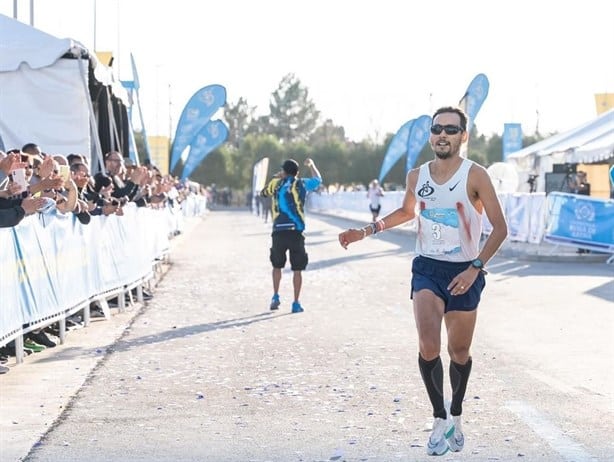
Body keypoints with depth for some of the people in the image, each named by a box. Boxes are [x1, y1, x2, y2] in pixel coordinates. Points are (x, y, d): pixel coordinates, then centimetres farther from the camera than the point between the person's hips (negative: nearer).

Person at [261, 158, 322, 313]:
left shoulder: (276, 183, 6)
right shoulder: (301, 184, 3)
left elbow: (263, 193, 27)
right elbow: (318, 180, 23)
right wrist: (311, 164, 39)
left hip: (278, 232, 2)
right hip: (296, 232, -2)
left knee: (277, 266, 21)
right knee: (297, 269, 5)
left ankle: (275, 296, 14)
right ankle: (296, 304, 4)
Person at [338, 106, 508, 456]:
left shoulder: (475, 176, -12)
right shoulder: (417, 176, 2)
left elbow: (500, 228, -11)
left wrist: (476, 268, -21)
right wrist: (365, 232, 14)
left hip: (463, 273, -2)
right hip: (427, 269, 2)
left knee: (459, 353, 9)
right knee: (429, 346, -18)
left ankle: (456, 417, 34)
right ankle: (440, 419, -2)